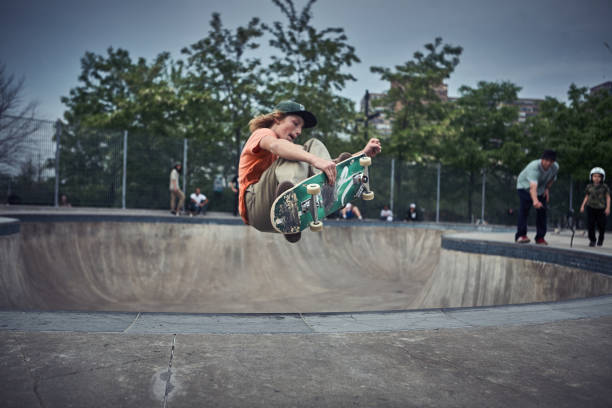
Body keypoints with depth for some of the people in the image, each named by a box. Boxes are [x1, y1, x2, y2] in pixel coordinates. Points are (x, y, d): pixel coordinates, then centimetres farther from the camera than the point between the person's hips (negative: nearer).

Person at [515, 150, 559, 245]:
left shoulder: (555, 167, -19)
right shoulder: (534, 167, -40)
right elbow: (533, 186, -55)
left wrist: (547, 188, -8)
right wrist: (535, 201, -68)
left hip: (541, 189, 5)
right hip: (524, 186, -5)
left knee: (542, 211, -2)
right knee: (524, 208, -21)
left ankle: (540, 238, 5)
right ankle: (521, 235, -21)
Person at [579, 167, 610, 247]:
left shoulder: (604, 187, -1)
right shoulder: (589, 187, 5)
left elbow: (608, 197, 1)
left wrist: (608, 207, -6)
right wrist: (583, 206, 7)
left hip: (601, 209, -1)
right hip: (591, 207, 2)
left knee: (601, 225, 3)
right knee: (590, 225, -3)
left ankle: (600, 239, 27)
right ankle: (592, 240, 10)